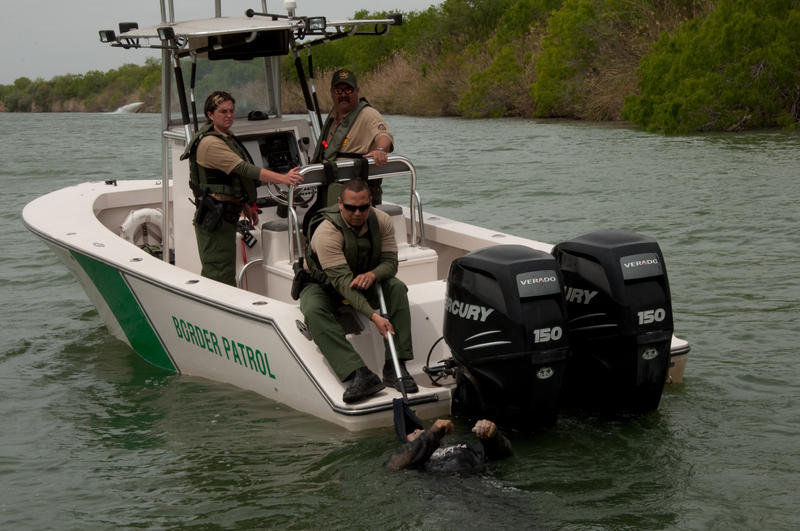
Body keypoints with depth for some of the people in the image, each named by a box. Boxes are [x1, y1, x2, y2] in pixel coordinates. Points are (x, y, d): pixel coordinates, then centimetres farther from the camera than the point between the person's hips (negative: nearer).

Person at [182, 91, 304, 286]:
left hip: (225, 215, 10)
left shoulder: (226, 138, 15)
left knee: (212, 274, 14)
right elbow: (244, 169, -27)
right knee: (221, 276, -10)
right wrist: (283, 178, -34)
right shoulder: (210, 143, -17)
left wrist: (246, 206, 22)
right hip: (214, 217, -10)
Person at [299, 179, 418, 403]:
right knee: (313, 311, -35)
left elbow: (390, 262, -14)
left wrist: (372, 274, -40)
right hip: (322, 284, -4)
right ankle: (358, 375, -47)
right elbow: (342, 280, -38)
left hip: (365, 281, 4)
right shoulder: (326, 231, -32)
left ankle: (395, 367, -27)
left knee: (397, 288, -24)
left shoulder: (381, 221, -14)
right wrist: (374, 316, -48)